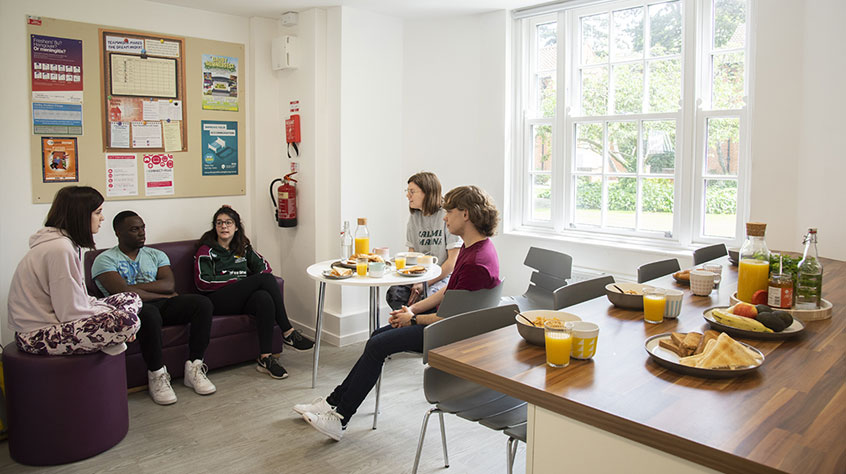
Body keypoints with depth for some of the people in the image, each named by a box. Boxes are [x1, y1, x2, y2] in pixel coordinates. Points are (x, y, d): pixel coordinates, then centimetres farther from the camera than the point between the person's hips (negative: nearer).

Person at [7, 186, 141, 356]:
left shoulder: (68, 243, 10)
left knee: (131, 299, 9)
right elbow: (70, 312, -23)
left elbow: (76, 299, 11)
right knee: (128, 320, -29)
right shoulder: (59, 249, -22)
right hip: (37, 336, -11)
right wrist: (111, 315, -11)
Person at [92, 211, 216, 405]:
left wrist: (134, 287, -8)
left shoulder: (156, 255, 21)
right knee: (149, 313, -40)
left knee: (202, 303, -22)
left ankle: (194, 368, -19)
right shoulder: (105, 260, 6)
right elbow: (122, 292, -11)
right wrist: (164, 295, -6)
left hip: (163, 304, 5)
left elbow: (169, 284, 3)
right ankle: (157, 375, -23)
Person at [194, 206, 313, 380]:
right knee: (266, 278, -27)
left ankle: (265, 358, -35)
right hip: (218, 300, -4)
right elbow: (203, 282, -5)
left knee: (264, 298, -35)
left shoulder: (243, 248, 23)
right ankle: (288, 332, -26)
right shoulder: (207, 250, 7)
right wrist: (237, 281, -10)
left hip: (242, 300, 4)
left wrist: (250, 284, -4)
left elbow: (264, 265, 17)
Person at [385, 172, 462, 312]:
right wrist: (415, 283, -5)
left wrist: (425, 284, -14)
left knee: (426, 297, -33)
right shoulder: (414, 217, 11)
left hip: (444, 276, -5)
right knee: (393, 294, -22)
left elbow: (452, 261, -11)